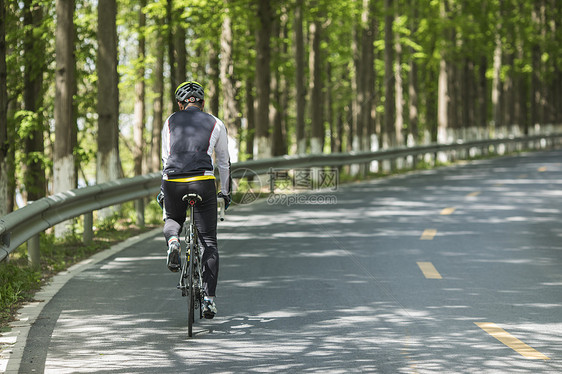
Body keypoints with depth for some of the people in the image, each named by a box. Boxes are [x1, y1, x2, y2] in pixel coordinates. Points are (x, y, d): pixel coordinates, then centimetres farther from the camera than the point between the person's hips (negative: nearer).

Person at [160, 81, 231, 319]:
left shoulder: (171, 121, 16)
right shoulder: (215, 124, 13)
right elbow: (223, 162, 20)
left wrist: (163, 190, 30)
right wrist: (225, 192, 32)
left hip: (173, 182, 1)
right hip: (203, 182, -1)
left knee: (172, 220, 31)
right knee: (208, 242, 5)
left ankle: (173, 241, -6)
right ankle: (209, 298, -5)